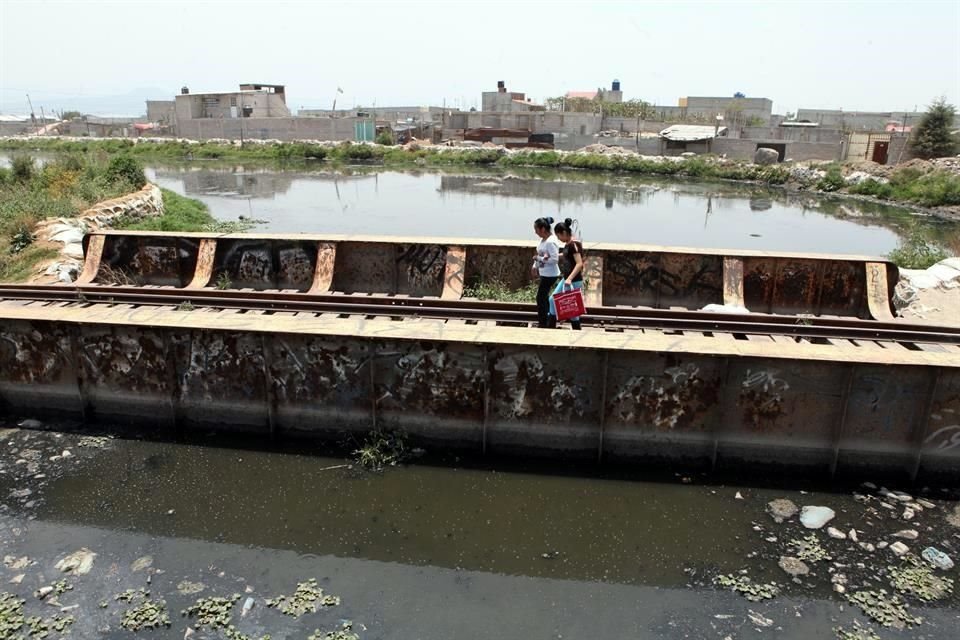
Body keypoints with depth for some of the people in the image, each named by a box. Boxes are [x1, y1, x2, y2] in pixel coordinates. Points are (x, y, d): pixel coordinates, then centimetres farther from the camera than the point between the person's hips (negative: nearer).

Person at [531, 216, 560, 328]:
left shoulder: (550, 242, -21)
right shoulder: (543, 240, 8)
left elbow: (555, 259, -25)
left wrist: (539, 258, -20)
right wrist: (535, 265, 8)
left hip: (550, 275, -10)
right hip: (544, 273, 10)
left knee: (541, 298, -5)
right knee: (544, 297, 16)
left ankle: (543, 324, 5)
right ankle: (551, 323, 27)